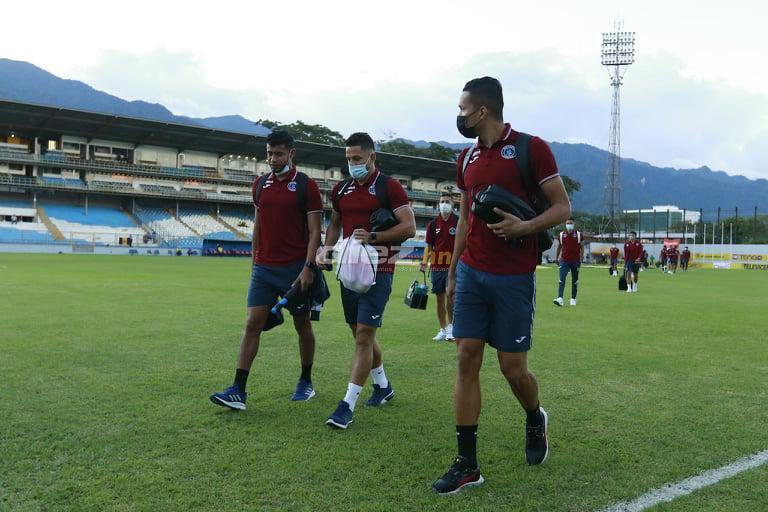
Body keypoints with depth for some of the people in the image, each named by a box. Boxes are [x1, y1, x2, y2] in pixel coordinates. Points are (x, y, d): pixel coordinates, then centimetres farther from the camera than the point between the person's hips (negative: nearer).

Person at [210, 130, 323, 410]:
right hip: (263, 269, 4)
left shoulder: (306, 186, -5)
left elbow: (314, 231, -8)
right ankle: (238, 390, -1)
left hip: (295, 269, -4)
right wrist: (255, 261, 15)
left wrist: (308, 267, -16)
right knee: (252, 324, -2)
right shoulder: (260, 184, 10)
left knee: (302, 325, 9)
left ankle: (306, 382, 25)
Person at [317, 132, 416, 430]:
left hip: (378, 271, -7)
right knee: (360, 334, 15)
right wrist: (327, 247, 5)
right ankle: (383, 386, 35)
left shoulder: (389, 187, -8)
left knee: (364, 335, -10)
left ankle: (348, 405, -7)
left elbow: (409, 228, -12)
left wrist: (373, 237, -22)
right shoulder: (341, 190, 11)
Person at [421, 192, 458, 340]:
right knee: (440, 299, 8)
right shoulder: (433, 224, 9)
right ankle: (443, 330, 18)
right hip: (436, 266, 3)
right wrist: (424, 263, 0)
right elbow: (429, 246, 12)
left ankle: (450, 326, 4)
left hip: (453, 266, -3)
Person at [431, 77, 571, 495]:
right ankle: (467, 464, 9)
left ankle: (535, 420, 37)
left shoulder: (531, 148, -7)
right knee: (466, 360, 1)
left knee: (512, 367, 2)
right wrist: (452, 271, 18)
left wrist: (523, 227, -22)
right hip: (471, 273, 5)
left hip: (514, 277, -5)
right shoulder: (467, 159, 12)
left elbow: (562, 208, -5)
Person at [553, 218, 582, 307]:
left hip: (575, 261, 0)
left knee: (575, 281, 8)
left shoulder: (578, 234, 1)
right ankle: (560, 298, -19)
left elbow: (582, 247, 5)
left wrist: (581, 259, -3)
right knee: (562, 279, -12)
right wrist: (558, 258, 17)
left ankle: (573, 299, 18)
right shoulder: (561, 234, 4)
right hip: (564, 261, 0)